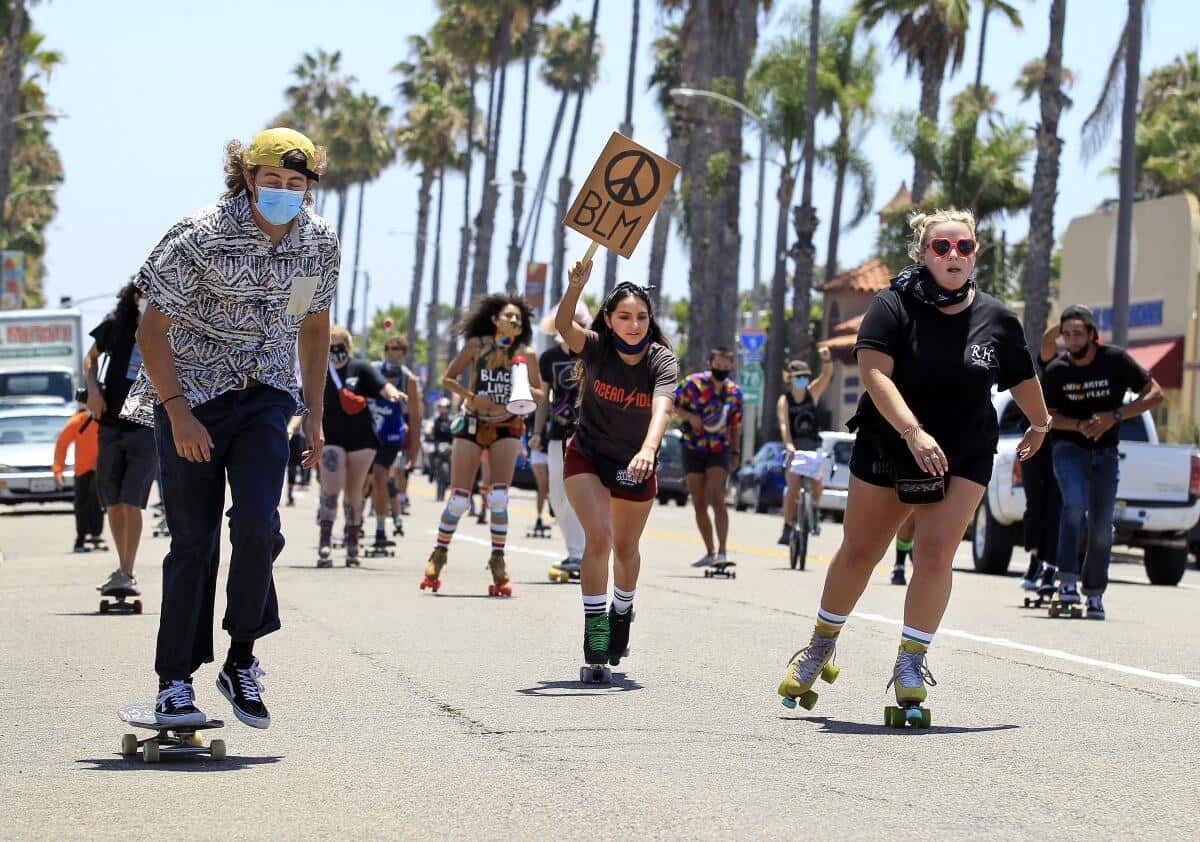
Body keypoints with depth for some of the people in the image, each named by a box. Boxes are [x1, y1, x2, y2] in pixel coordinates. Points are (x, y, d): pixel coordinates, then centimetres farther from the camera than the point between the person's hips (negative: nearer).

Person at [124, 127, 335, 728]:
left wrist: (314, 414, 12)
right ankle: (174, 682, 9)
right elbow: (151, 328, -12)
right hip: (190, 397, -3)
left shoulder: (320, 243, -1)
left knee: (258, 526, -16)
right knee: (194, 541, -3)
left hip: (264, 397, 3)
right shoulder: (200, 239, -17)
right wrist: (178, 413, -19)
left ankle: (242, 662, 3)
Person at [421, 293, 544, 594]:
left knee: (498, 497, -14)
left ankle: (498, 561, -2)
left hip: (506, 428, 1)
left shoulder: (527, 354, 1)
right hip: (472, 424, -1)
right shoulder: (477, 345, -3)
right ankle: (439, 553, 19)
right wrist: (471, 396, -15)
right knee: (459, 499, -2)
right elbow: (448, 379, 1)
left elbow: (540, 394, 9)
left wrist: (527, 391, -14)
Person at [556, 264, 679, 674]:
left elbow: (661, 409, -37)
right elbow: (563, 325, -39)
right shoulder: (596, 347, -19)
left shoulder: (662, 360, -20)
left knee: (626, 549, 15)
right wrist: (576, 286, -58)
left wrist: (648, 450, -55)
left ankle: (622, 613, 43)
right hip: (587, 458, -1)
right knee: (599, 536, -21)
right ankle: (594, 626, -13)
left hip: (636, 465, 2)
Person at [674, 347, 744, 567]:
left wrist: (735, 452, 11)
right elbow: (672, 405, -1)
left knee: (716, 498, -19)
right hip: (693, 450, 0)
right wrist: (690, 416, -17)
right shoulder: (693, 383, -4)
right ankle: (710, 552, 17)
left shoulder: (734, 392, 5)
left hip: (720, 451, 0)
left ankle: (722, 551, -19)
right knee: (699, 504, 5)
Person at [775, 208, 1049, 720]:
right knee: (858, 552, 9)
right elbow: (874, 372, -22)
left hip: (964, 459, 1)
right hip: (887, 448, -1)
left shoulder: (996, 319, -2)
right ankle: (820, 648, 29)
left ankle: (910, 665, -3)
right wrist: (913, 432, -34)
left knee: (935, 554, -14)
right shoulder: (894, 306, -11)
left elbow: (1023, 380, 14)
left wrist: (1039, 427, 29)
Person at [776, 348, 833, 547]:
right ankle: (787, 529, -13)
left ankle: (814, 513, 20)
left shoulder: (812, 393, 1)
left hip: (813, 447, 3)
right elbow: (784, 425, -21)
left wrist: (826, 360, -35)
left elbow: (826, 375, -14)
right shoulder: (784, 400, -7)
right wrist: (788, 445, -37)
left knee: (817, 486, -11)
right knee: (793, 488, -17)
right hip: (794, 448, -3)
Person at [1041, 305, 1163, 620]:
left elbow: (1155, 394, -5)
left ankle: (1094, 594, 17)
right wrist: (1080, 425, -20)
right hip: (1069, 449, -1)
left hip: (1105, 454, 1)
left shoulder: (1116, 360, -9)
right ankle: (1068, 581, -22)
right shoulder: (1057, 371, -7)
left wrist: (1114, 416, -17)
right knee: (1075, 505, -26)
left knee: (1102, 526, 2)